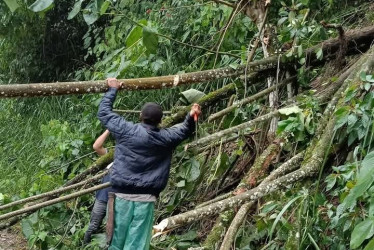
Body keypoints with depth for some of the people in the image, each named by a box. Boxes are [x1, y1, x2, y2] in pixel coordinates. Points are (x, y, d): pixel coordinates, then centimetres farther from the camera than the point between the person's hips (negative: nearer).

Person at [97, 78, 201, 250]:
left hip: (122, 195, 0)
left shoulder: (126, 130, -2)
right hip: (146, 198, 0)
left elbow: (103, 112, 12)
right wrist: (191, 117, 3)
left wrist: (112, 89, 23)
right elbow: (185, 130, 22)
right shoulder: (165, 138, 4)